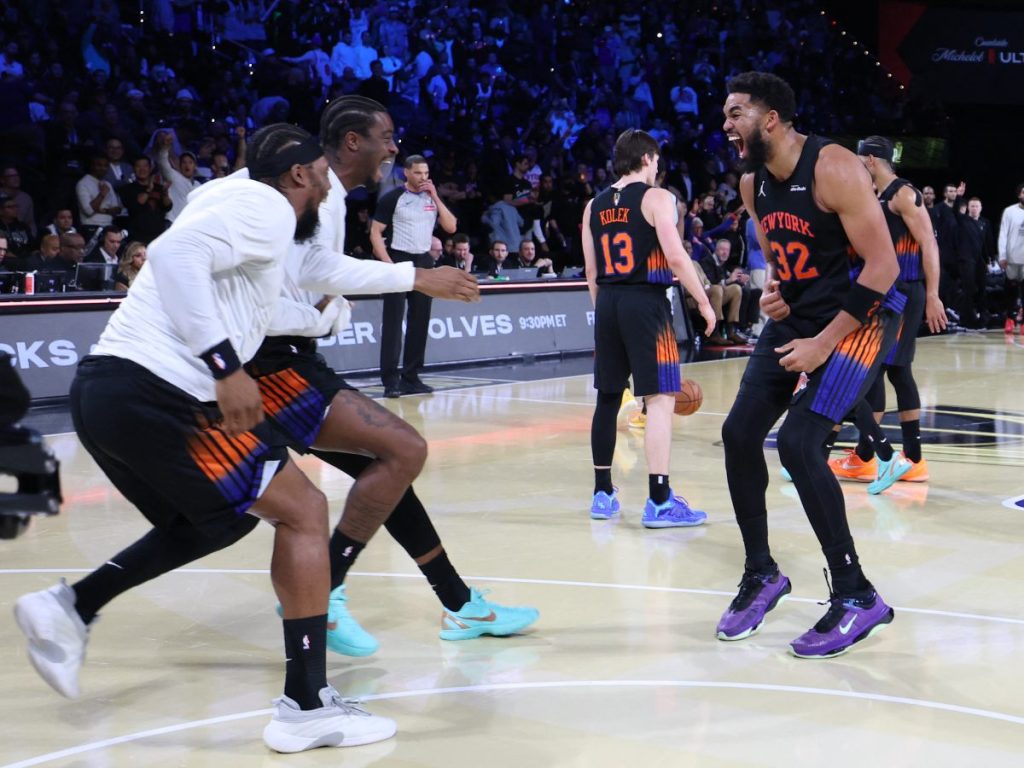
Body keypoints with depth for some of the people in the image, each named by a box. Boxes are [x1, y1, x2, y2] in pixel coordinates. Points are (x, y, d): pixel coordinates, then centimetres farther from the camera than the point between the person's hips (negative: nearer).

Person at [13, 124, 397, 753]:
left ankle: (72, 607, 21)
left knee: (219, 519, 27)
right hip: (153, 391, -10)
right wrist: (226, 367, -23)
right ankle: (308, 706, -2)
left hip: (109, 387, 10)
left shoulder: (241, 203, 25)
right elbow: (177, 253, -20)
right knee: (303, 512, -1)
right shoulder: (267, 206, -4)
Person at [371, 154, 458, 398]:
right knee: (393, 322, -9)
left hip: (424, 262, 6)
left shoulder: (432, 198, 10)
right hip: (399, 260, -6)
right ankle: (390, 379, -9)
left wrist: (435, 197, -6)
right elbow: (375, 233, -7)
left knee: (420, 322, 7)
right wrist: (388, 264, -16)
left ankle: (411, 378, 14)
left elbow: (451, 227, 1)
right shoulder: (392, 198, -5)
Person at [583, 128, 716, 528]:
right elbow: (675, 256, -14)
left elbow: (592, 273, 13)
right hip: (646, 301, -6)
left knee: (607, 398, 14)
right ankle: (659, 502, -10)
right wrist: (703, 301, -6)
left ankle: (603, 494, 21)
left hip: (607, 302, 6)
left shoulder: (594, 206, 13)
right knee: (660, 399, -5)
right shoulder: (656, 197, -4)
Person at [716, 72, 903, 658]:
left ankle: (856, 596, -8)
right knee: (740, 433, 1)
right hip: (795, 318, 8)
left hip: (859, 317, -8)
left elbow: (883, 265, -21)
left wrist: (824, 343, -22)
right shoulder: (753, 184, 5)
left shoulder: (834, 168, -20)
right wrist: (773, 292, -3)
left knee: (798, 443, -21)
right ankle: (762, 574, 18)